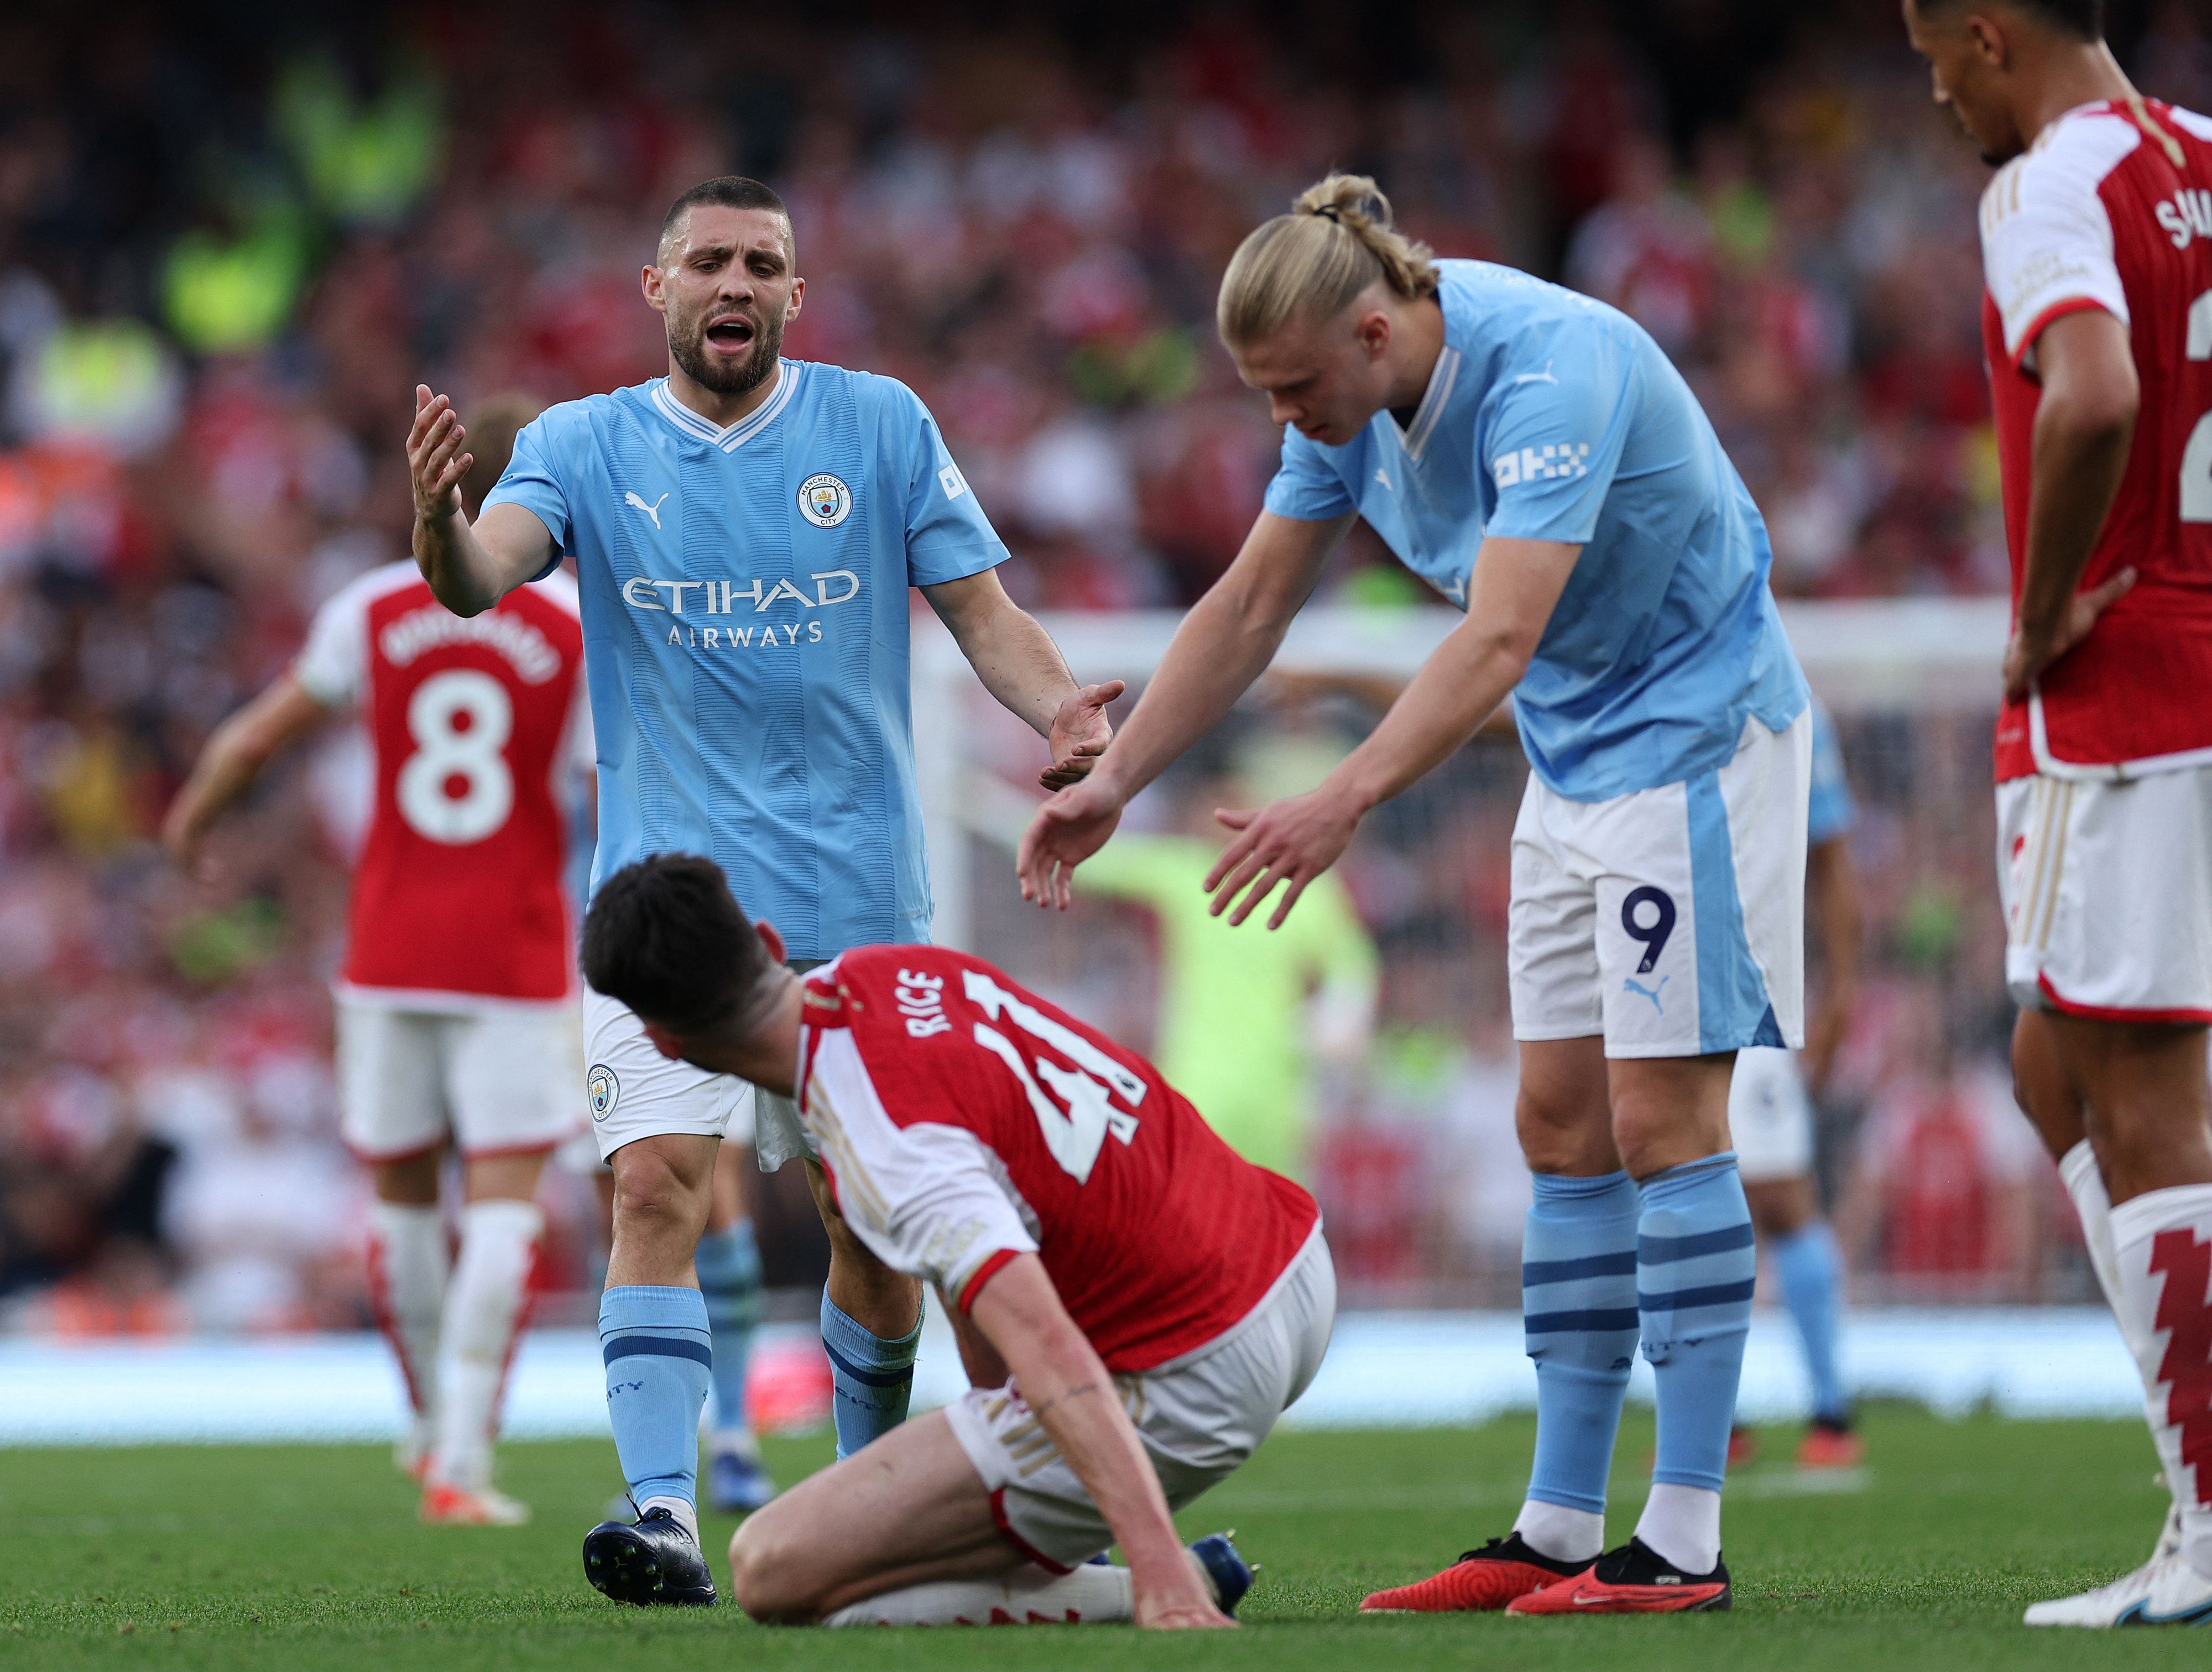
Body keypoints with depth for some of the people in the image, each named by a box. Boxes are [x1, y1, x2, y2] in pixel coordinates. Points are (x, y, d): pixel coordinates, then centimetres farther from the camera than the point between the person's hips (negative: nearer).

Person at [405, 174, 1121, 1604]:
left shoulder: (881, 426, 3)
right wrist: (440, 519, -39)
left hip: (860, 895, 1)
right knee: (657, 1183, -18)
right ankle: (666, 1515, -24)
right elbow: (484, 574, -14)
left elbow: (977, 605, 3)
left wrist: (1059, 710, -17)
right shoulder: (586, 445, 2)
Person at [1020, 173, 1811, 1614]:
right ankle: (1560, 1530, 8)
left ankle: (1683, 1543, -11)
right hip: (1575, 762, 8)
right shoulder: (1353, 402, -3)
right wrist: (1111, 781, 1)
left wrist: (1344, 803, -49)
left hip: (1696, 732, -8)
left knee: (1662, 1118, -11)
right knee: (1564, 1127, 5)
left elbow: (1499, 641, -39)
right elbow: (1250, 609, 7)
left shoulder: (1551, 367, -29)